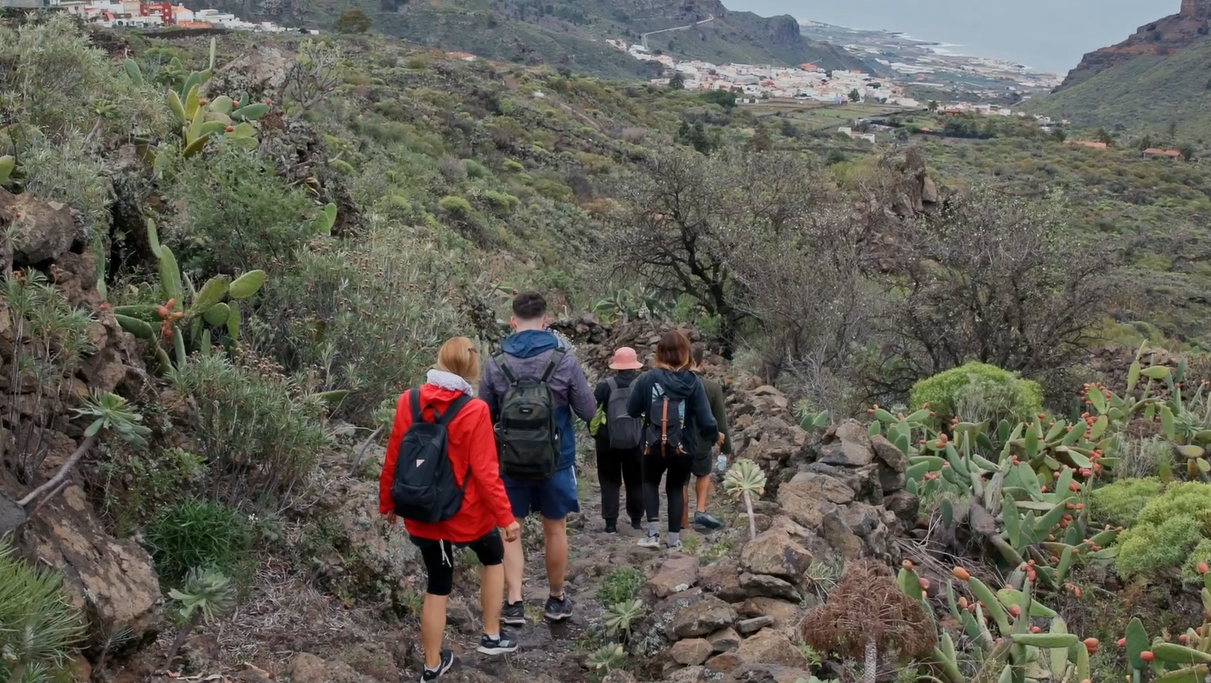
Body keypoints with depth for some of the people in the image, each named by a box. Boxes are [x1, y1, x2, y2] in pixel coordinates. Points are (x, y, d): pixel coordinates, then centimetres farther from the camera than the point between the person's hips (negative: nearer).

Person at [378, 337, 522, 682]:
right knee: (493, 559, 26)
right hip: (467, 512, -3)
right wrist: (506, 517, -8)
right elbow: (484, 472, -17)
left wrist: (388, 504, 15)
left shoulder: (408, 402, -6)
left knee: (437, 587, 17)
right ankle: (492, 637, 30)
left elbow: (393, 460, 1)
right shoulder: (474, 411, -18)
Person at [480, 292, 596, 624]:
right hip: (556, 459, 0)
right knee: (555, 528, 15)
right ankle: (556, 599, 29)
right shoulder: (564, 361, -11)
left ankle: (514, 603, 7)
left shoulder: (495, 365, -8)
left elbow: (486, 416, 0)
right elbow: (588, 411, -4)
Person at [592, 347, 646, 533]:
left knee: (610, 482, 7)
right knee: (636, 481, 16)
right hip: (636, 441, 1)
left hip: (609, 441, -1)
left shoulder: (605, 386, -8)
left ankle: (610, 523, 3)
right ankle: (636, 520, 19)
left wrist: (594, 430, 4)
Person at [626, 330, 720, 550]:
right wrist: (714, 435, 11)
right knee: (676, 488, 21)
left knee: (650, 483, 24)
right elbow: (705, 418, -9)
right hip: (683, 447, 0)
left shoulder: (647, 378, -10)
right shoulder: (692, 382, -9)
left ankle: (653, 533, 12)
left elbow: (632, 410, -1)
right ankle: (674, 538, 22)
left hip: (654, 446, 0)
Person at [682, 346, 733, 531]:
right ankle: (701, 510, 9)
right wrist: (726, 447, 5)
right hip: (701, 443, 0)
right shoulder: (713, 387, -11)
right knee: (703, 475, 26)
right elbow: (721, 421, -6)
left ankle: (683, 523, 20)